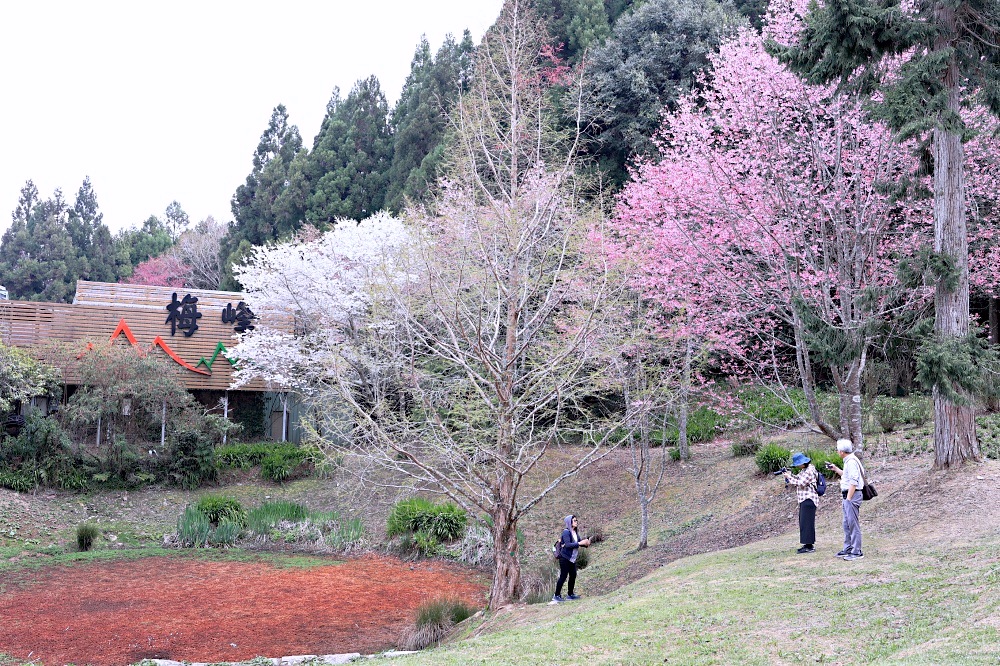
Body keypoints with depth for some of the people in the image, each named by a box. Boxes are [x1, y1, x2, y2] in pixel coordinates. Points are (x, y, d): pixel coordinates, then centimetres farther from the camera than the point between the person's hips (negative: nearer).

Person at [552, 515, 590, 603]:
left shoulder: (575, 532, 10)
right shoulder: (566, 532, -15)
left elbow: (579, 542, 9)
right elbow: (567, 545, -24)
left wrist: (586, 543, -13)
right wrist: (579, 543, -26)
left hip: (572, 559, 8)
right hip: (565, 558, -8)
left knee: (573, 576, 9)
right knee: (563, 576, -7)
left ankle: (570, 594, 20)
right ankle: (557, 596, -1)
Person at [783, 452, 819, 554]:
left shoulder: (809, 471, -13)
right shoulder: (803, 470, 18)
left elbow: (800, 483, -19)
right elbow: (795, 485, 19)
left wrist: (790, 477, -10)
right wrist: (789, 476, 3)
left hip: (809, 500, -11)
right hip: (804, 500, 11)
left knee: (807, 522, -11)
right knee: (803, 522, 12)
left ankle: (809, 546, -11)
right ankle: (808, 545, 17)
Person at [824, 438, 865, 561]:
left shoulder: (851, 461, -16)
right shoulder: (848, 461, 16)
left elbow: (853, 482, -21)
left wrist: (849, 498, -21)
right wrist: (835, 469, 25)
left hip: (852, 495, -11)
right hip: (848, 496, 11)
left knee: (853, 524, -8)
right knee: (847, 524, 15)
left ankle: (856, 552, -7)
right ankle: (848, 549, 22)